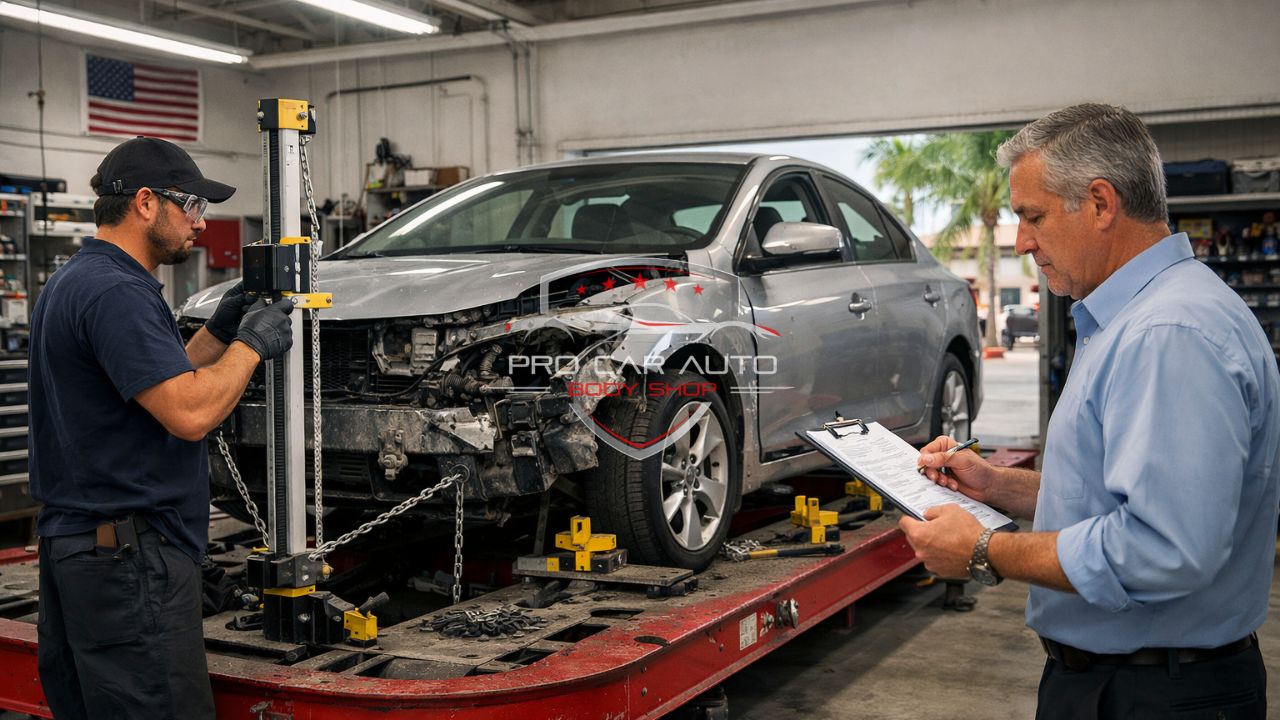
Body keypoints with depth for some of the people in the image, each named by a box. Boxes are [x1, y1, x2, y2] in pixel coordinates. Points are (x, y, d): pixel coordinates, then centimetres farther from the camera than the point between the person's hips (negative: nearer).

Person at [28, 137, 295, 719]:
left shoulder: (74, 282, 16)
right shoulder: (115, 293, -18)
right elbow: (190, 415, -25)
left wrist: (219, 331, 13)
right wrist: (251, 344, -11)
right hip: (130, 556, -11)